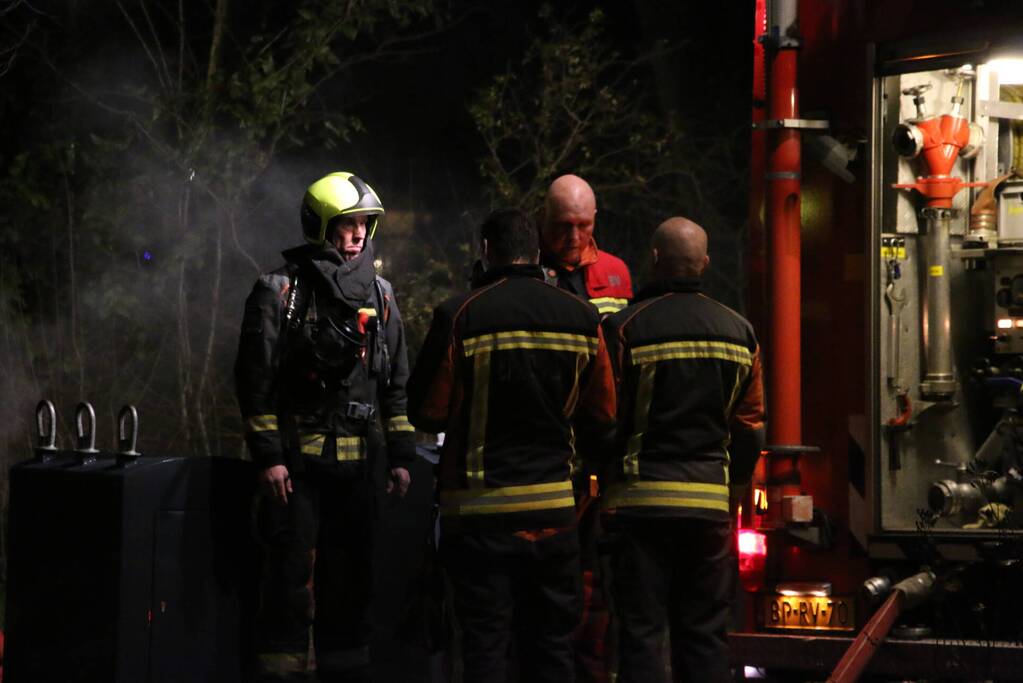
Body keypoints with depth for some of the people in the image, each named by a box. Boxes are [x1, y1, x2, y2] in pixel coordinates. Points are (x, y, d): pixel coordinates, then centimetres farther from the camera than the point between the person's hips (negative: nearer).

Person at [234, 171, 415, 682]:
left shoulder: (379, 294, 12)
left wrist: (400, 455, 10)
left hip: (356, 460, 5)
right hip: (296, 457, -4)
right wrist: (267, 456, -11)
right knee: (292, 574, -6)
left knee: (351, 575, 8)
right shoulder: (280, 291, -3)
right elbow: (254, 379, -5)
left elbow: (396, 383, 16)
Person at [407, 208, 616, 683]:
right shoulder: (581, 316, 2)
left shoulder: (460, 315, -10)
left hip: (481, 504, -3)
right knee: (550, 643, 12)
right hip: (554, 504, 3)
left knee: (485, 643, 1)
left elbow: (426, 412, -7)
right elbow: (602, 415, 7)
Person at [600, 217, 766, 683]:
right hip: (711, 503, 4)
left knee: (641, 632, 0)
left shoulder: (625, 328, -8)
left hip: (642, 499, -4)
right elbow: (750, 425, 11)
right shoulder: (738, 332, 7)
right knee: (706, 634, 10)